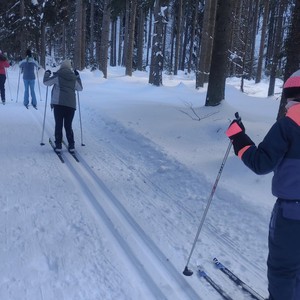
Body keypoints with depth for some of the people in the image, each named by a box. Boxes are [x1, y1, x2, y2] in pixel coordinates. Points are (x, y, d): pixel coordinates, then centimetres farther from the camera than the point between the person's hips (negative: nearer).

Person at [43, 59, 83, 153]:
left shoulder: (57, 76, 1)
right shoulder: (74, 78, 9)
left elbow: (46, 82, 10)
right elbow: (80, 88, 25)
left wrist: (47, 73, 29)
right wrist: (78, 76, 35)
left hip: (58, 103, -3)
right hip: (71, 104, 3)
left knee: (58, 125, 3)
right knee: (68, 125, 9)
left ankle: (58, 145, 2)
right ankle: (71, 146, 7)